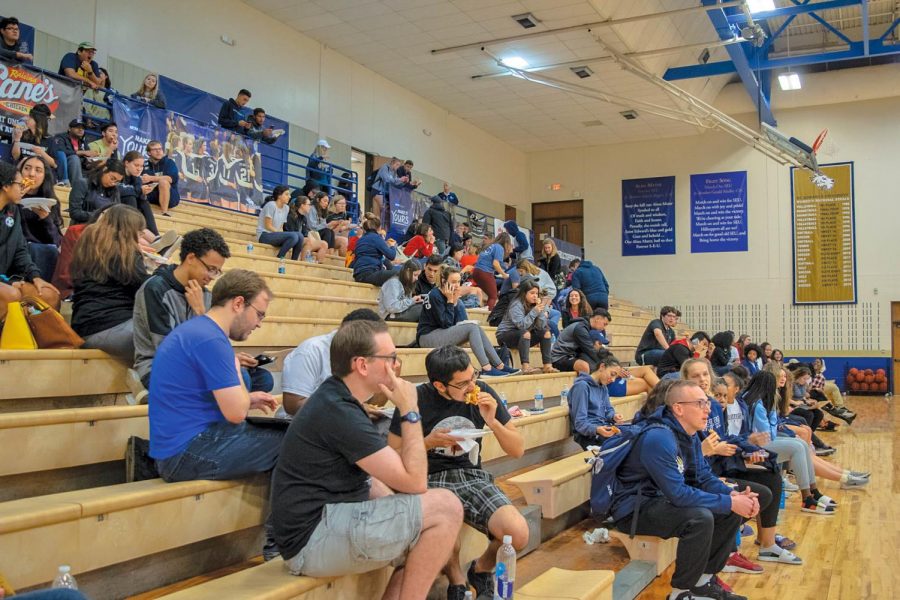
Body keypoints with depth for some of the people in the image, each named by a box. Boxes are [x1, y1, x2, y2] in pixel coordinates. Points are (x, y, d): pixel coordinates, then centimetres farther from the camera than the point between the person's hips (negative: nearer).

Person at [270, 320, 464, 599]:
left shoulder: (335, 398, 11)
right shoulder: (339, 413, -20)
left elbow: (368, 478, 18)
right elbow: (414, 482, -19)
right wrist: (410, 411, -13)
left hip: (326, 519, 10)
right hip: (314, 539, -10)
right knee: (446, 507, -17)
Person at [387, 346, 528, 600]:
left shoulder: (482, 392, -1)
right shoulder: (417, 399, -10)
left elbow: (517, 450, 3)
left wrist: (492, 422, -14)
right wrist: (429, 442, -16)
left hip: (472, 477, 3)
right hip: (430, 481, -3)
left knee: (518, 535, -24)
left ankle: (482, 569, 11)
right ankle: (456, 579, 1)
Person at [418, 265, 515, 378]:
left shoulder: (450, 295, 9)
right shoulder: (435, 296, -15)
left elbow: (458, 322, 2)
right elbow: (446, 324, -18)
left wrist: (455, 301, -8)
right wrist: (450, 301, -16)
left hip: (441, 333, 8)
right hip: (427, 337, -8)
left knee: (477, 328, -6)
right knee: (472, 327, -20)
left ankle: (500, 366, -9)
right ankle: (486, 368, -25)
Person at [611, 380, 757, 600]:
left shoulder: (690, 435, 3)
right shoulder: (659, 439, -27)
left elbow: (704, 476, 8)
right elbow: (678, 493, -29)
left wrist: (732, 494, -12)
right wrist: (729, 502, -24)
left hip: (664, 500, 10)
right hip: (635, 509, -9)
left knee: (732, 511, 0)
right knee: (701, 518, -31)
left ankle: (704, 580, 14)